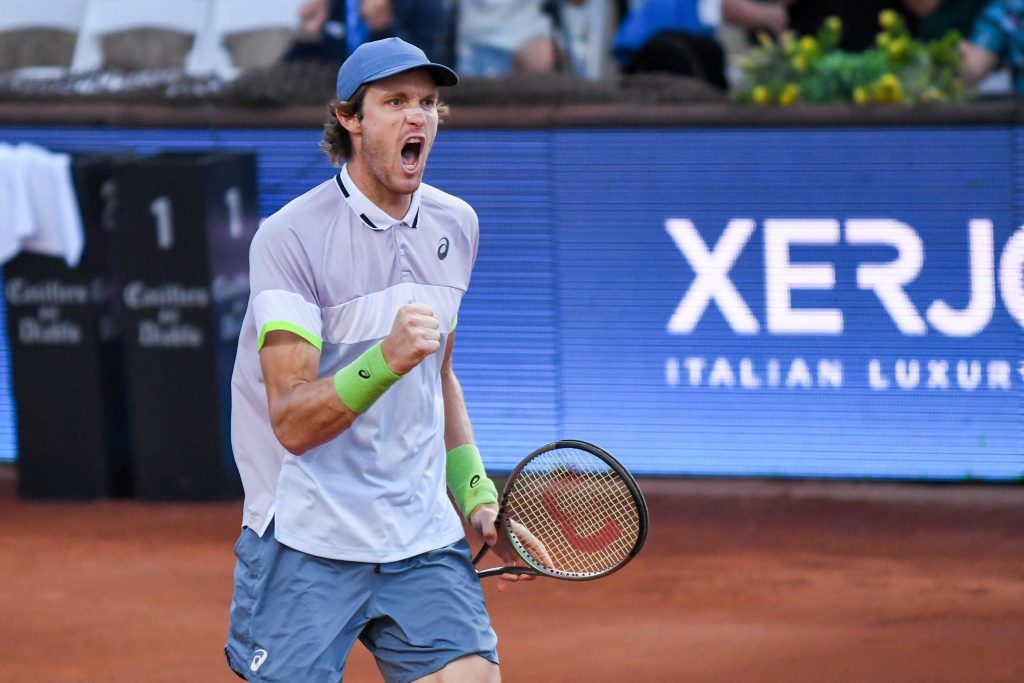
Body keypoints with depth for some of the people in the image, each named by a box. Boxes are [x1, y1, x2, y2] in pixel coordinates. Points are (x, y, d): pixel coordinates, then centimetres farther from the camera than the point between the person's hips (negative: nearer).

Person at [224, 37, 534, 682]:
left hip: (425, 537, 5)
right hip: (305, 548, -5)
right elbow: (293, 423, -19)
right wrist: (387, 360, -33)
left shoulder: (455, 224, 9)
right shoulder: (291, 237, -12)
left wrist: (476, 495, 13)